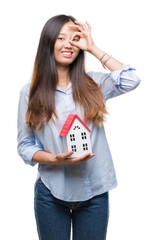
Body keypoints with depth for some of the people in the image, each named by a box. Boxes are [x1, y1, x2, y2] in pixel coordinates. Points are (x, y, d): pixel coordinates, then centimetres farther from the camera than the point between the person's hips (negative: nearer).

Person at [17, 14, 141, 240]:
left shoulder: (92, 84, 3)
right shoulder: (30, 92, -1)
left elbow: (130, 80, -14)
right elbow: (25, 146, 0)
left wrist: (93, 48, -9)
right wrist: (56, 159, -19)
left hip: (94, 191, 1)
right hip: (52, 192, -1)